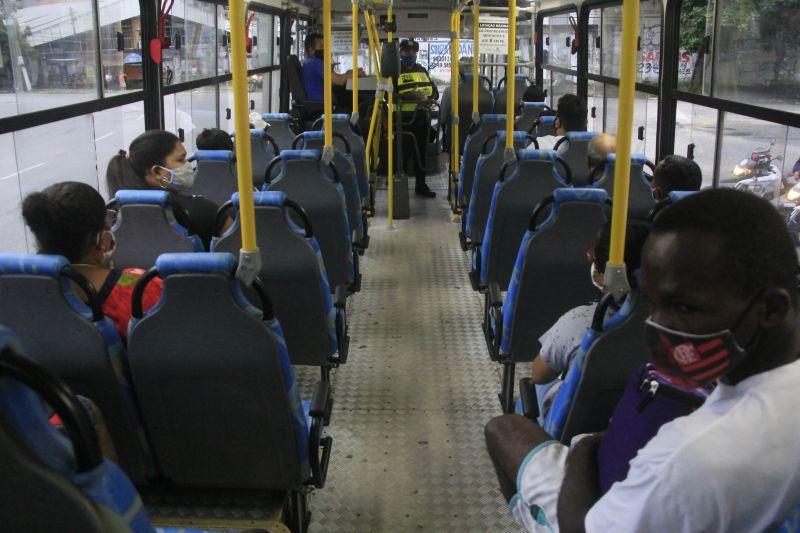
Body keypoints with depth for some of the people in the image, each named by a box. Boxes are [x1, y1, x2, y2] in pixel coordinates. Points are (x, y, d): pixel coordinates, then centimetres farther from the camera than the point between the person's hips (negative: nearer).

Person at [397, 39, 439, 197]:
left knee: (421, 153, 12)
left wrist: (428, 98, -7)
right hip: (403, 119, -6)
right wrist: (409, 96, -27)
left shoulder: (422, 70, 18)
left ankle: (421, 185, 22)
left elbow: (434, 91, 17)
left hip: (422, 117, 6)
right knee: (403, 154, -6)